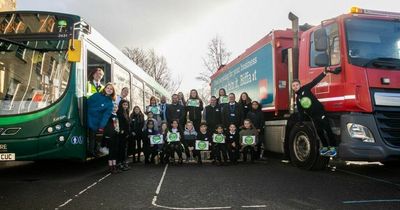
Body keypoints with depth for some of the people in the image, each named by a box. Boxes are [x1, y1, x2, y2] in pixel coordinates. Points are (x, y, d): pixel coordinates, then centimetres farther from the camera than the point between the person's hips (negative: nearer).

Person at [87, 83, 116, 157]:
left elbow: (106, 115, -9)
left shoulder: (110, 104, -2)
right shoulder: (96, 95, 4)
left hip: (95, 122, -2)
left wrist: (102, 126, -17)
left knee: (92, 136, 2)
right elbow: (87, 102, 7)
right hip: (87, 117, 2)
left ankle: (91, 151, 14)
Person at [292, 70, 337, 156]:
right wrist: (300, 123, 8)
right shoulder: (297, 99, 10)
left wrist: (324, 73, -18)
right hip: (313, 116, 4)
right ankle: (325, 147, 21)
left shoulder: (305, 89, 0)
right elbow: (300, 112, 12)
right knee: (319, 131, 7)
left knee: (327, 129, -3)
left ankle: (332, 147, 4)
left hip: (320, 112, -4)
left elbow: (315, 81, -9)